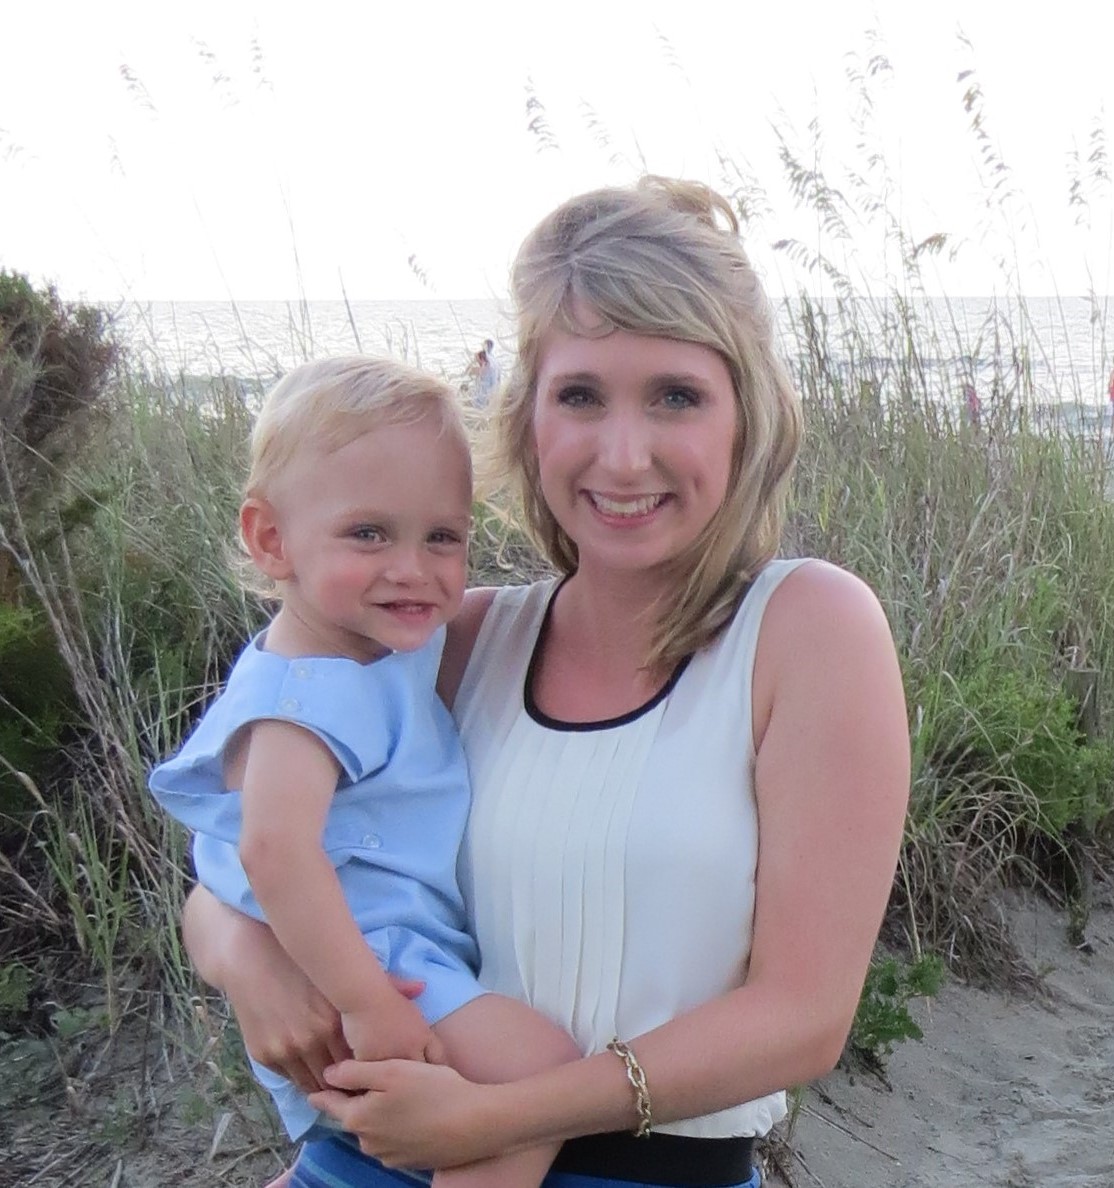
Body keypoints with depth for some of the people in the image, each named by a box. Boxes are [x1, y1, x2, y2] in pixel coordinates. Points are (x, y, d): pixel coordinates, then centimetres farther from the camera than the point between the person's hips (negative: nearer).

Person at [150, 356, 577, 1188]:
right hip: (355, 963, -10)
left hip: (414, 956, 10)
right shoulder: (306, 697, -24)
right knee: (544, 1066, -25)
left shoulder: (385, 650, 6)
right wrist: (367, 1004, -35)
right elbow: (275, 848, -36)